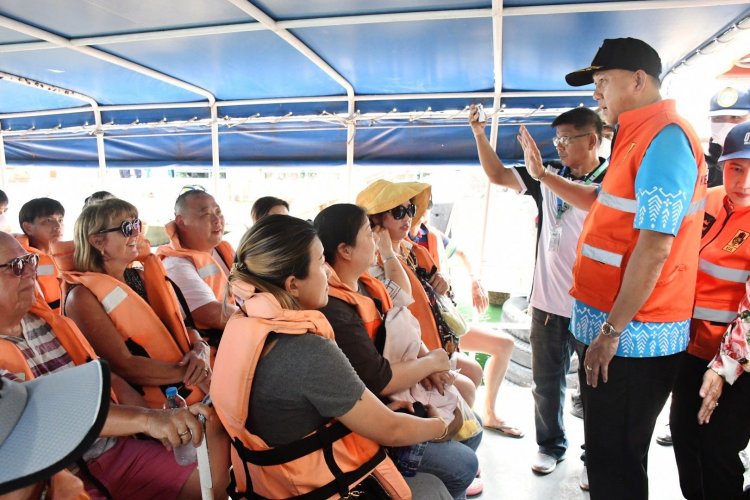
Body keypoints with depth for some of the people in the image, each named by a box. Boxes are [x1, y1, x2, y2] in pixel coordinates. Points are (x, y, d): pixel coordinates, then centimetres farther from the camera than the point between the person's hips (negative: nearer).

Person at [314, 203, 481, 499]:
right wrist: (431, 362, -12)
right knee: (462, 464, -7)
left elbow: (401, 329, 12)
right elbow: (381, 382, -28)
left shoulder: (365, 284, 2)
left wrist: (425, 359, -9)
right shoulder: (333, 310, -30)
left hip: (396, 401, 10)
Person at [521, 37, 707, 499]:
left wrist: (612, 329, -21)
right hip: (622, 326, 10)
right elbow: (604, 203, 28)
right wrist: (543, 174, 22)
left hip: (633, 335, -10)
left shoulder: (664, 138, -17)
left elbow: (655, 245, -24)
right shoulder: (642, 136, 14)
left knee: (616, 462, 6)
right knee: (608, 451, 23)